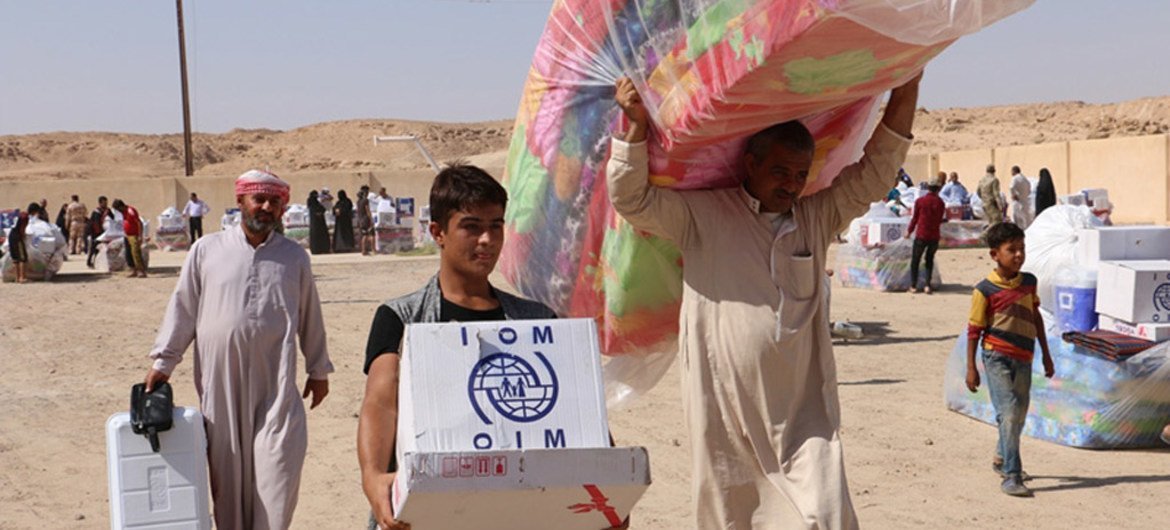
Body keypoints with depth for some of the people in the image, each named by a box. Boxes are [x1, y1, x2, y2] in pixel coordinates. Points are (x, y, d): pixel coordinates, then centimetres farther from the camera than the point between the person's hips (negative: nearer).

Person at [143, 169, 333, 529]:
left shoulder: (294, 257, 9)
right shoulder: (206, 250, 5)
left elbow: (310, 316, 14)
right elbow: (182, 308, 8)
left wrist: (319, 370, 16)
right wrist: (163, 361, 5)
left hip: (275, 382, 0)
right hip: (220, 381, 0)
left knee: (278, 465, -8)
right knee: (227, 469, 7)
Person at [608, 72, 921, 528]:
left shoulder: (816, 218, 13)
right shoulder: (703, 216, 2)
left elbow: (874, 174, 14)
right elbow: (632, 200, -2)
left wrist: (904, 96, 8)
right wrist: (637, 125, -11)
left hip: (804, 419, 2)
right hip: (725, 417, -2)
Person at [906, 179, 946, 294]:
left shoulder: (920, 201, -6)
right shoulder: (940, 202, -2)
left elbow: (915, 218, 0)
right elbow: (940, 219, 7)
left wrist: (909, 231, 12)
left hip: (921, 235, -2)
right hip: (935, 236, 2)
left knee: (915, 260, 11)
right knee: (929, 260, 17)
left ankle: (913, 286, 8)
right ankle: (927, 285, 5)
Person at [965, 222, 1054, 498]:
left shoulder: (1029, 282, 5)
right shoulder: (985, 290, -12)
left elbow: (1036, 317, 17)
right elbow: (974, 330, -7)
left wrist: (1046, 354, 19)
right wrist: (971, 367, -8)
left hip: (1023, 358, 6)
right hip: (998, 357, -6)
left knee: (1019, 412, 17)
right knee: (1009, 412, -14)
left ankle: (1002, 459, 40)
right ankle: (1012, 477, -13)